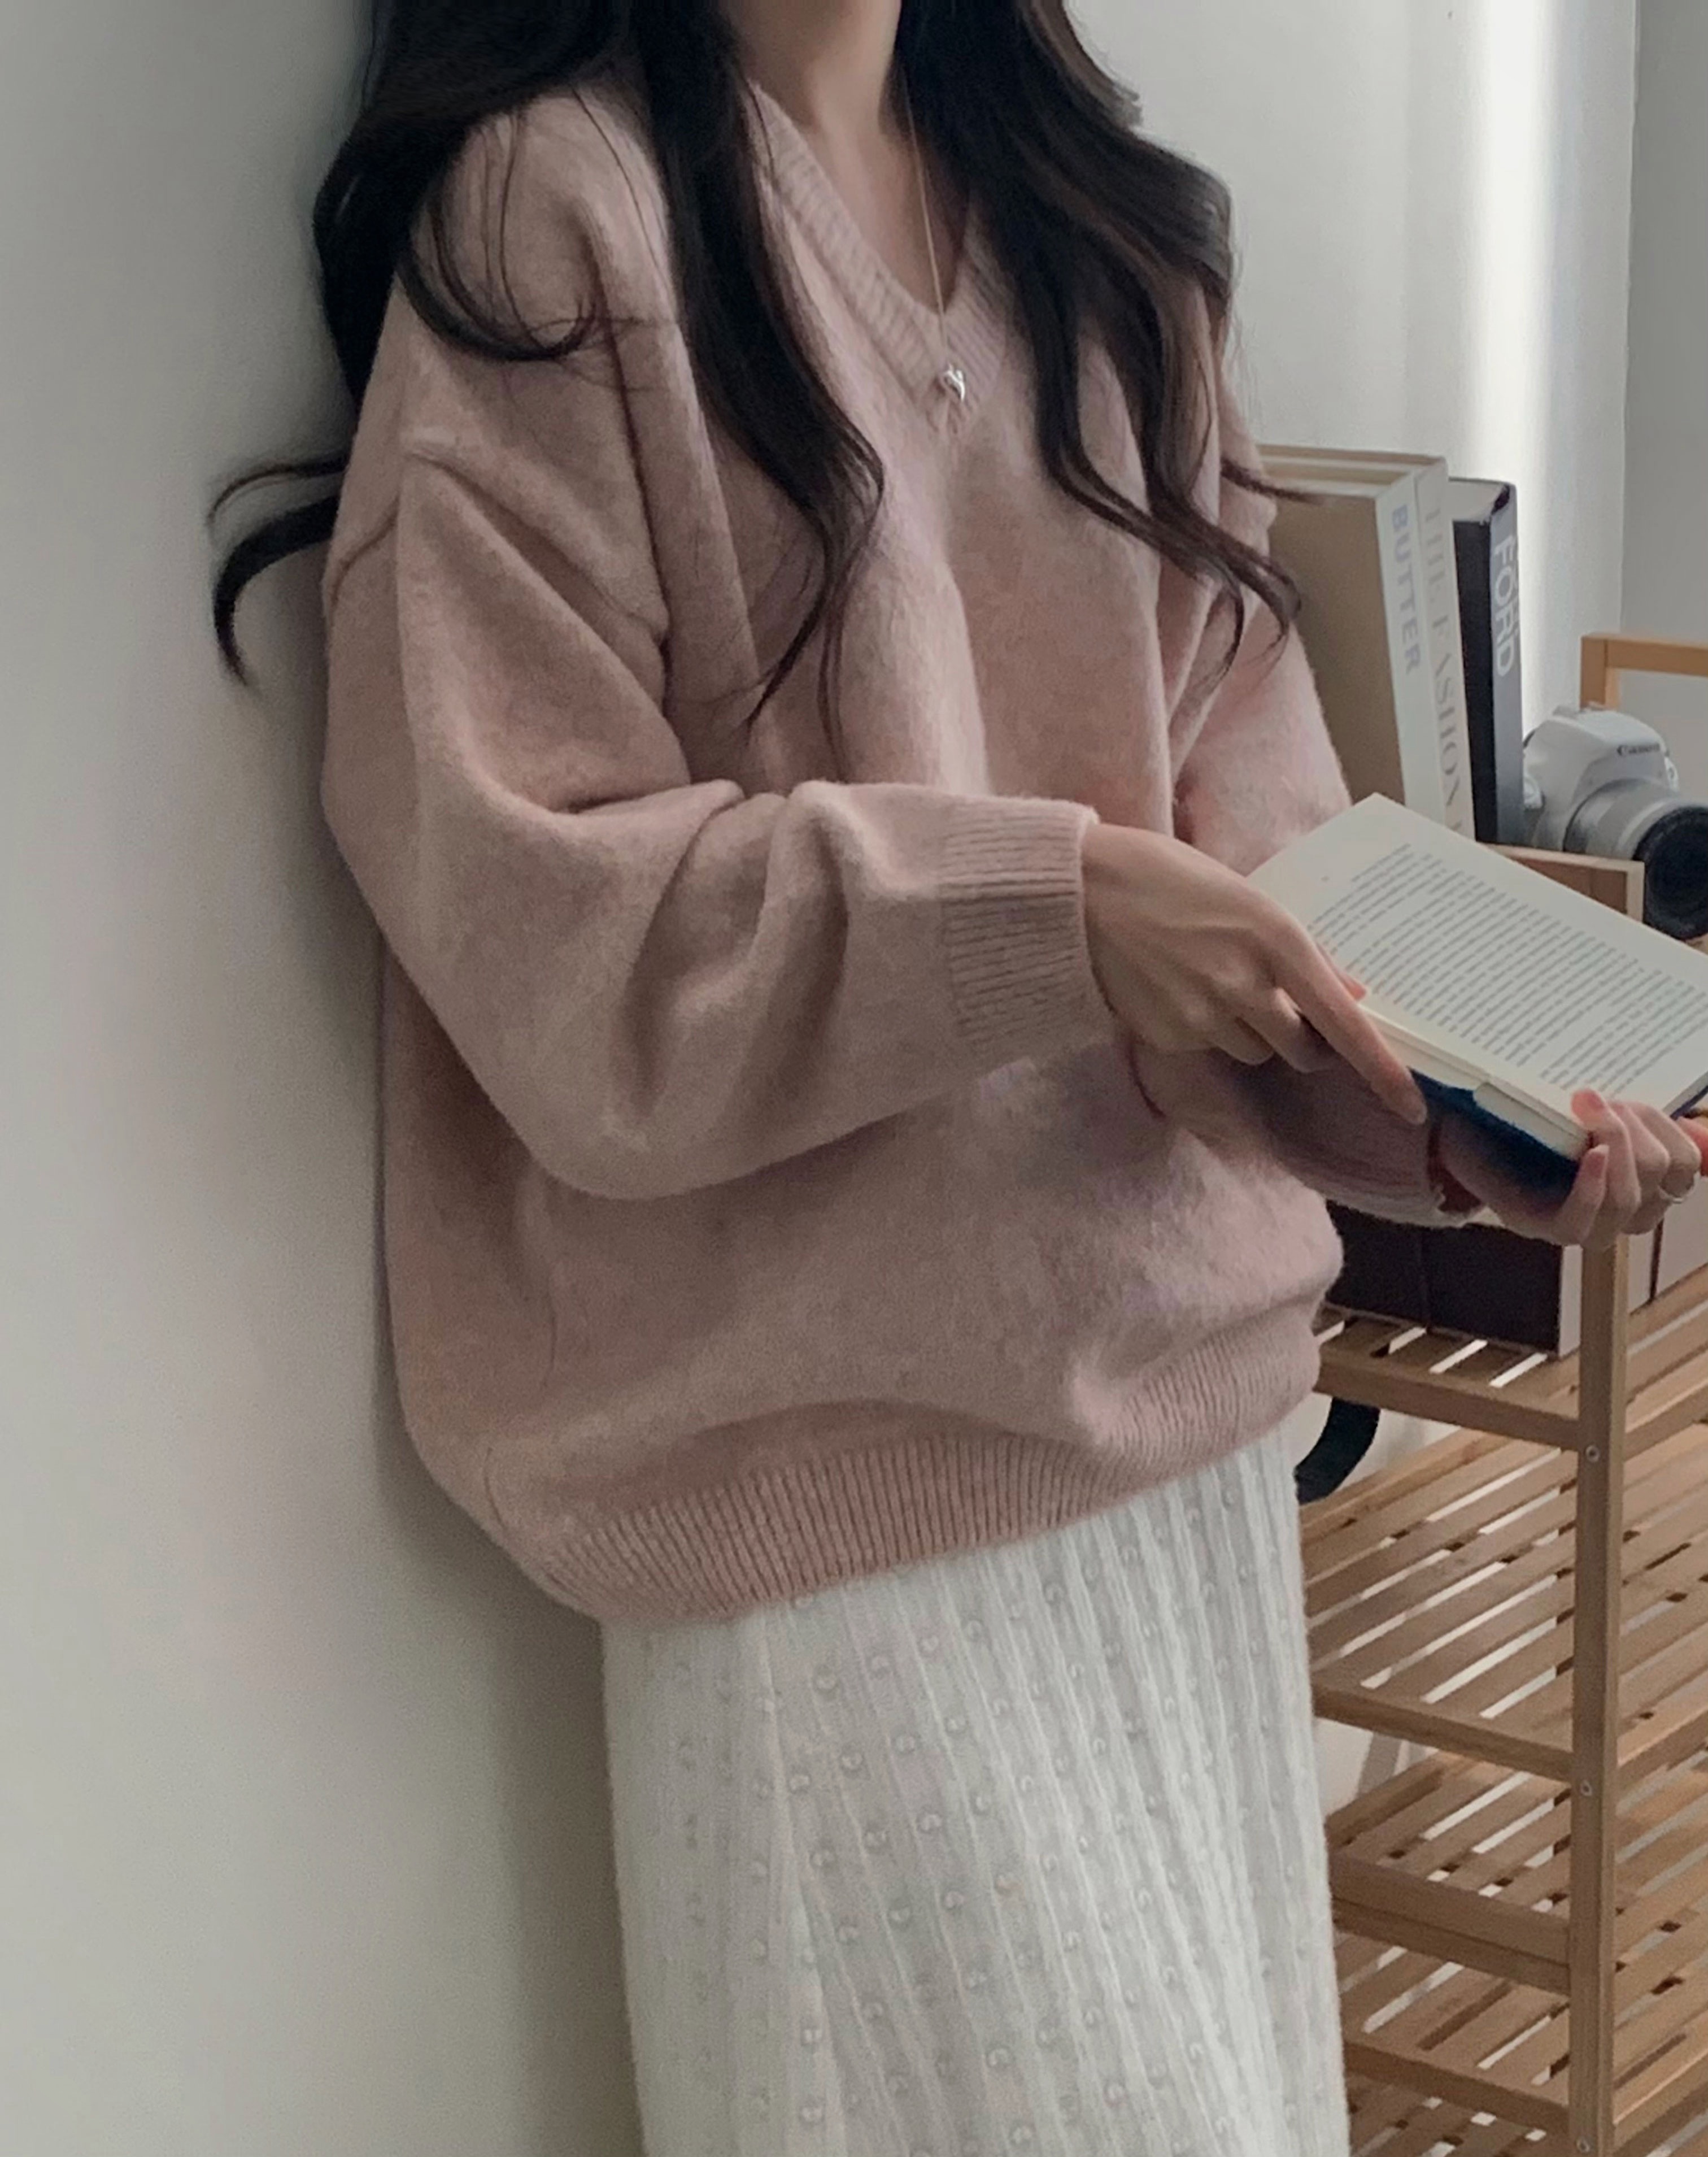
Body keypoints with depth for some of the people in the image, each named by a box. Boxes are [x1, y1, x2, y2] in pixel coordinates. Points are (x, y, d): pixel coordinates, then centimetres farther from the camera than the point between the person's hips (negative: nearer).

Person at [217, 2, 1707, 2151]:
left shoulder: (1096, 218, 10)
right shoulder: (553, 219, -9)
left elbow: (1249, 811, 8)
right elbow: (525, 920, -13)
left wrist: (1454, 1106, -9)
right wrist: (1047, 907, -21)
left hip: (1183, 1367, 6)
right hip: (842, 1446, -6)